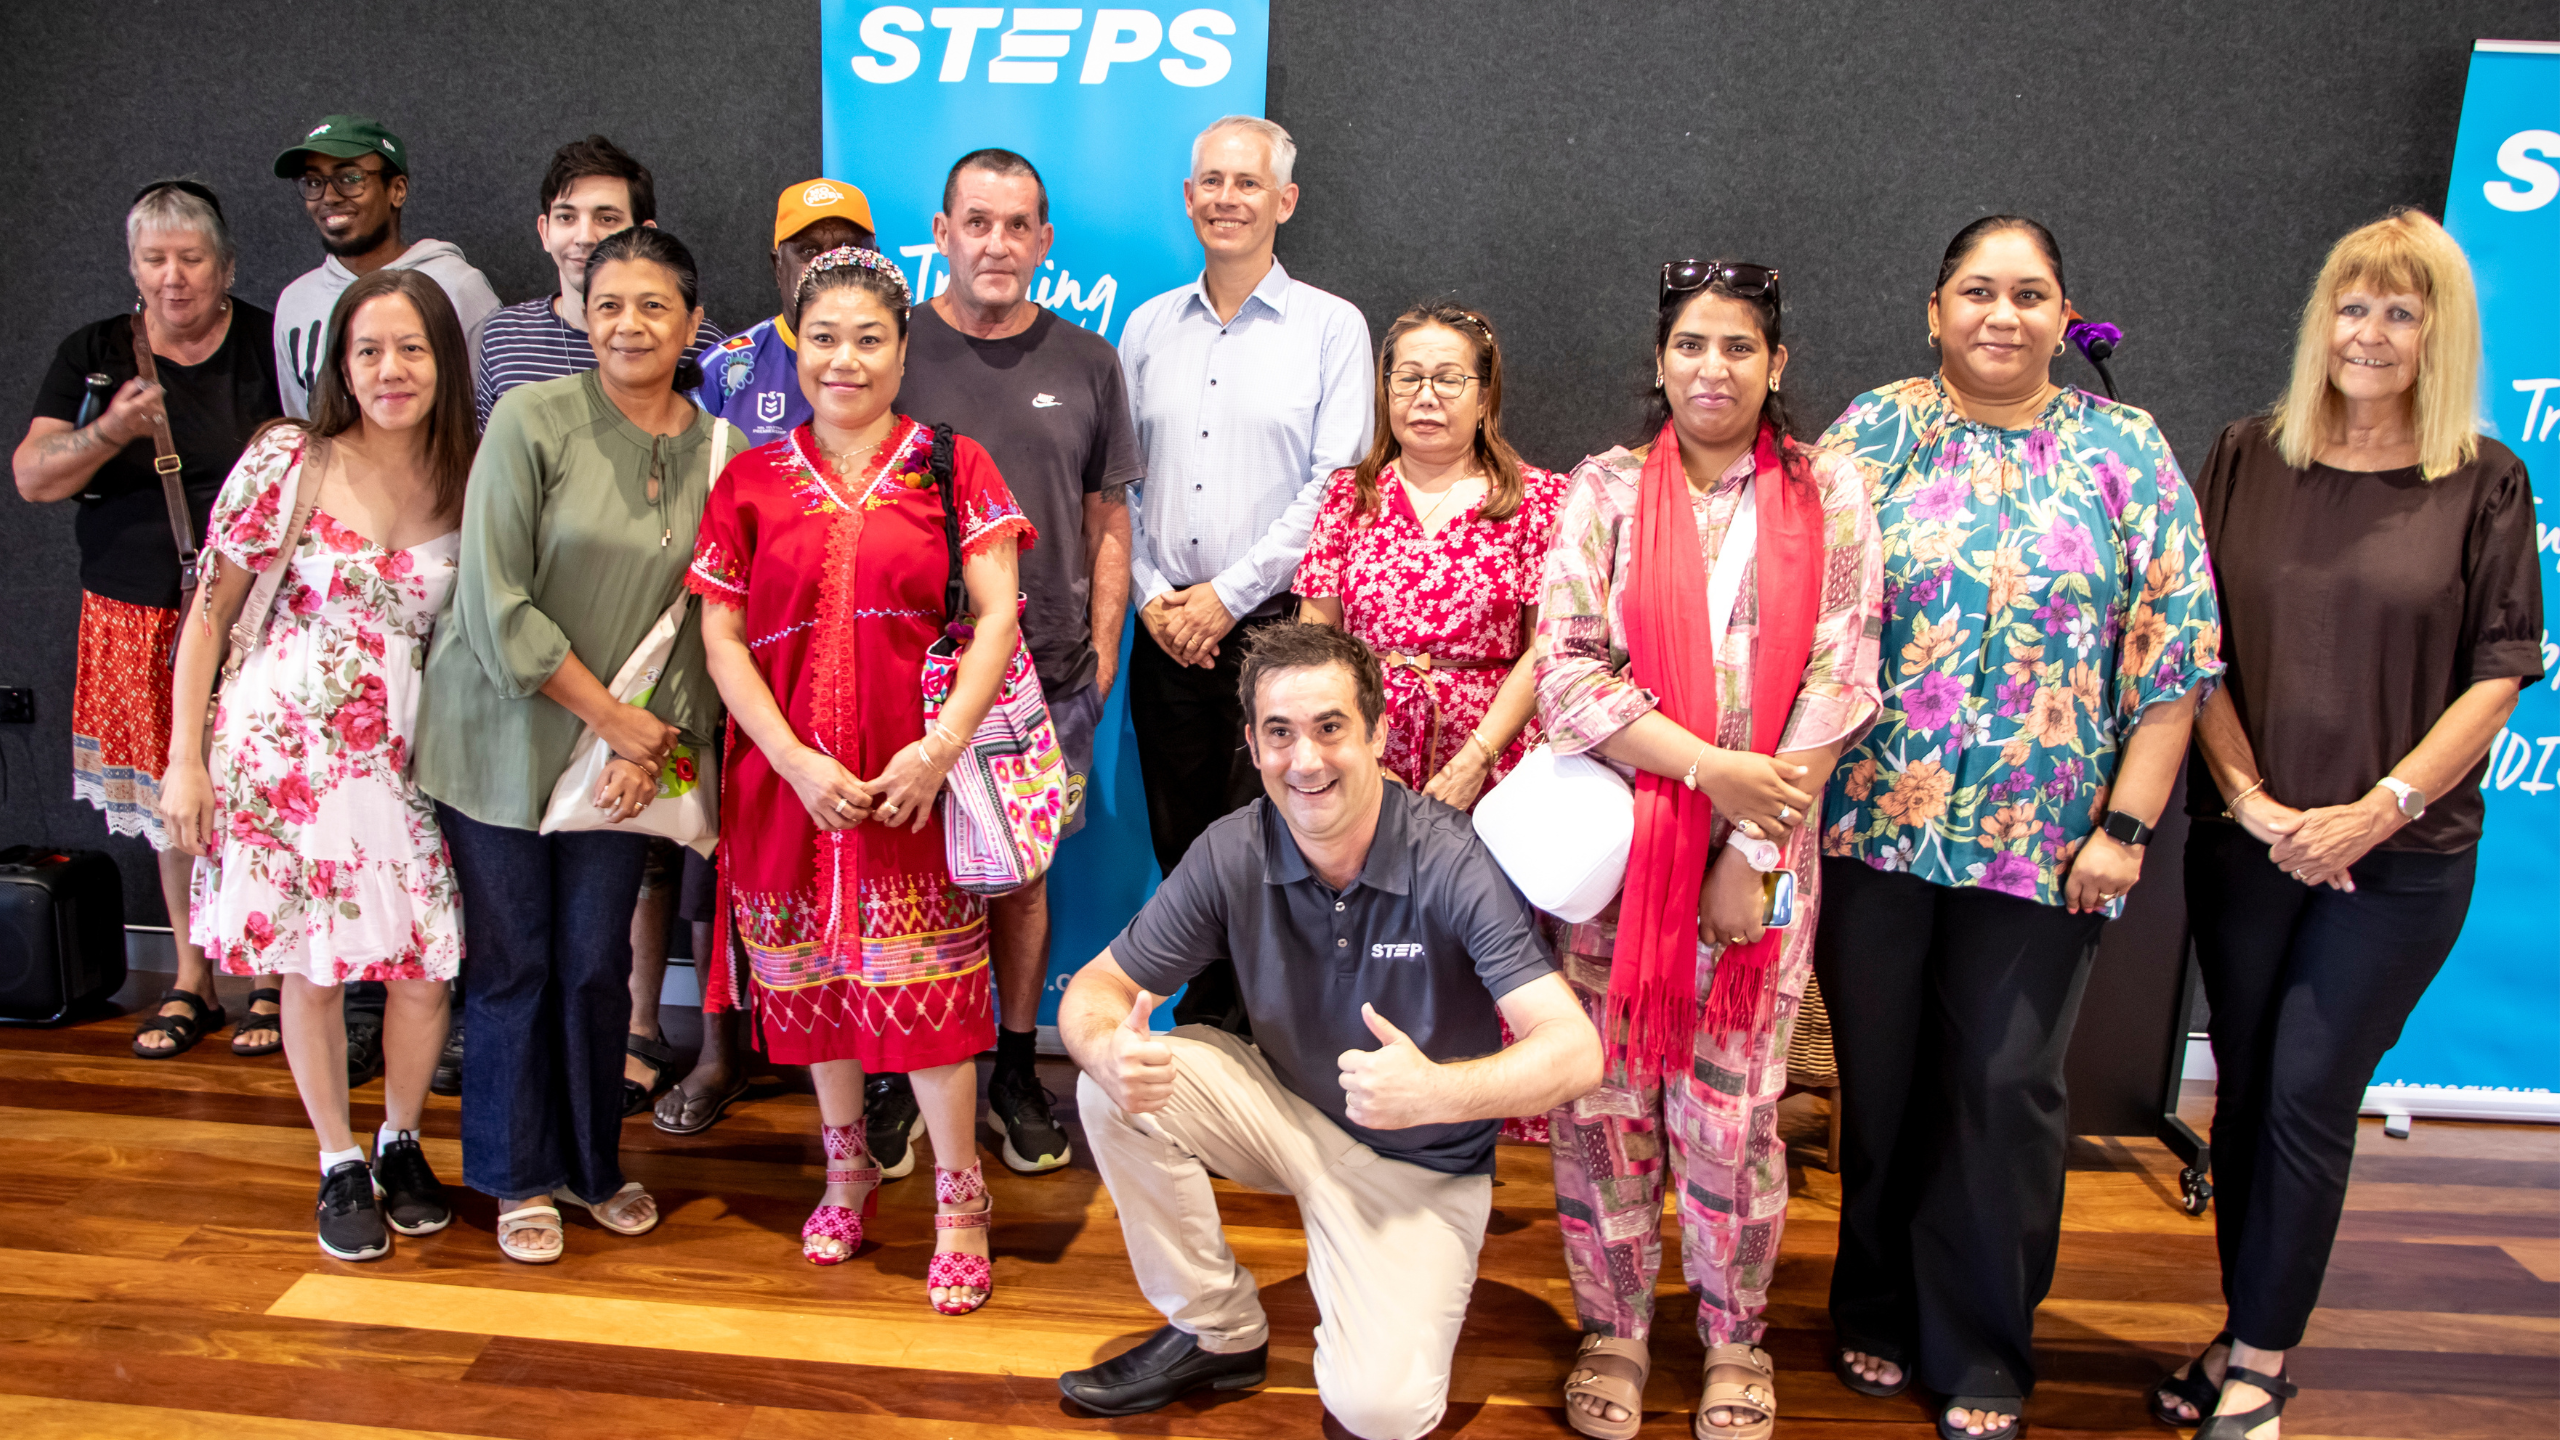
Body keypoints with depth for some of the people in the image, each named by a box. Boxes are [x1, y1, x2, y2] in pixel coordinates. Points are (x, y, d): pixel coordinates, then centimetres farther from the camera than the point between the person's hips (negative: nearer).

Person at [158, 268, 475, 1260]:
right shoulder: (288, 460, -5)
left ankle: (401, 1142, 27)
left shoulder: (472, 478, 1)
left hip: (411, 749, 2)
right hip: (288, 740, -2)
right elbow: (210, 615, 0)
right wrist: (185, 758, -3)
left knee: (426, 966, 1)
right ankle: (339, 1167, 24)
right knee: (312, 963, 5)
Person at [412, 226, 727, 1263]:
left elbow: (709, 622, 3)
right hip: (501, 740, -2)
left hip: (625, 753, 3)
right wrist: (612, 716, -13)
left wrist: (654, 741, -8)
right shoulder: (532, 418, -11)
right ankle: (522, 1178, 25)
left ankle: (594, 1163, 30)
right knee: (513, 966, 7)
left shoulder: (719, 450, 1)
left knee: (598, 965, 9)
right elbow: (496, 603, -15)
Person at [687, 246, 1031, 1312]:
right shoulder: (750, 483, 8)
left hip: (919, 779, -2)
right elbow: (722, 638, 3)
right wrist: (798, 761, -10)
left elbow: (997, 617, -5)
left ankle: (959, 1201, 13)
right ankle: (846, 1167, 34)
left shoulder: (953, 468, 3)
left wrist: (940, 748, -16)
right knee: (814, 979, 13)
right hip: (791, 779, 3)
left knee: (926, 986, -1)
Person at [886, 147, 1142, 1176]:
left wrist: (1103, 641, 3)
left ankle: (1015, 1071, 23)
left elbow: (1108, 518, 12)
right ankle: (889, 1078, 20)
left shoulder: (1085, 362, 9)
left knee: (1022, 874, 9)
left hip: (1049, 668, 2)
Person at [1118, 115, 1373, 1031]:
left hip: (1277, 628, -4)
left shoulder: (1332, 326, 1)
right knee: (1179, 846, 9)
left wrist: (1227, 595, -9)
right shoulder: (1147, 326, 13)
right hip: (1168, 633, 4)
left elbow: (1336, 484, -7)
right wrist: (1152, 594, -1)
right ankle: (1195, 1033, 22)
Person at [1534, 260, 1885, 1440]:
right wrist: (1710, 764, -14)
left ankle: (1736, 1336, 27)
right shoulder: (1606, 488, 4)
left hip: (1760, 847, 0)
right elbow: (1564, 666, -5)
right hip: (1607, 833, 1)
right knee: (1604, 1096, 5)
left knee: (1730, 1107, 5)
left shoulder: (1828, 491, 4)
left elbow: (1838, 682, -2)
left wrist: (1754, 849, -8)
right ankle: (1614, 1328, 25)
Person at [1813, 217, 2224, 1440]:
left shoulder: (2125, 450, 3)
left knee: (2005, 1093, 6)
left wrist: (2125, 826, -5)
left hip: (2043, 843, 0)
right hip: (1874, 825, 0)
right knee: (1880, 1082, 11)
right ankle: (1876, 1313, 32)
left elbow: (2175, 652, 1)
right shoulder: (1875, 429, 2)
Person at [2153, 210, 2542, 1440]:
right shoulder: (2248, 460, 4)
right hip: (2245, 844, 2)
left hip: (2399, 861, -2)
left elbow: (2498, 677, -3)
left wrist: (2377, 811, -12)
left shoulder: (2486, 483, 0)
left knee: (2307, 1103, -1)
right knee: (2244, 1096, 9)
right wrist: (2247, 796, -9)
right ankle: (2247, 1334, 24)